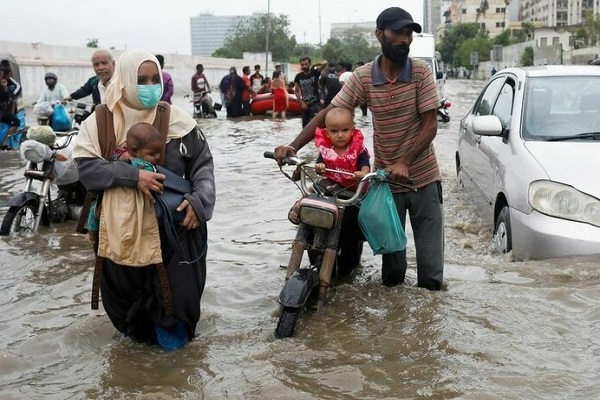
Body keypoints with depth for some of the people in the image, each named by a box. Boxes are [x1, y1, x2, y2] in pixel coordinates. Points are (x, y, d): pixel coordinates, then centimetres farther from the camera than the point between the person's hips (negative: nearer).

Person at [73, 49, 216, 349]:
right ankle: (138, 329, 41)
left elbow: (202, 163, 0)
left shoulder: (175, 119, -4)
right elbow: (85, 166, -9)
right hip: (121, 226, 1)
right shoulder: (100, 120, -2)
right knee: (125, 289, 13)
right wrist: (132, 176, -22)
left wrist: (199, 199, -17)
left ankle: (173, 330, 31)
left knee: (176, 288, 2)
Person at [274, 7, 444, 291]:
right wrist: (293, 146, -17)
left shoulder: (421, 72, -10)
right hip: (386, 178, 1)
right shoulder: (363, 77, -6)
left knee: (430, 254, 4)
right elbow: (327, 114, -5)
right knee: (390, 249, 12)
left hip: (423, 177, -1)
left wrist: (404, 162, -24)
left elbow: (430, 125, -12)